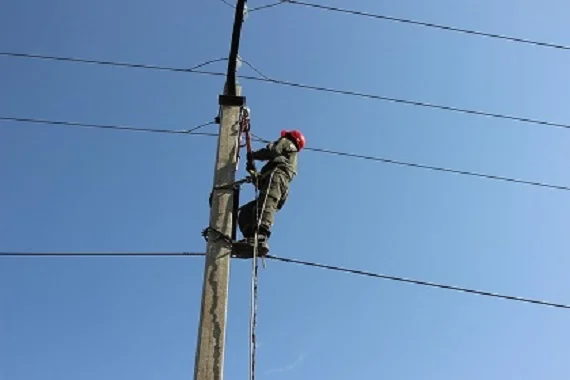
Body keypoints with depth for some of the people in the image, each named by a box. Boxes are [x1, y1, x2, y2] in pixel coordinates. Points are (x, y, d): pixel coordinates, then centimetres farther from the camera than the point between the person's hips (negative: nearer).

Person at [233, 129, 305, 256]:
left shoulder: (287, 143, 24)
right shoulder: (291, 158, 46)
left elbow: (272, 150, 3)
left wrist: (252, 155, 15)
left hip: (277, 175, -8)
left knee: (265, 205, -34)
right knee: (245, 212, -3)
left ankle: (260, 238, -60)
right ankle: (253, 242, -29)